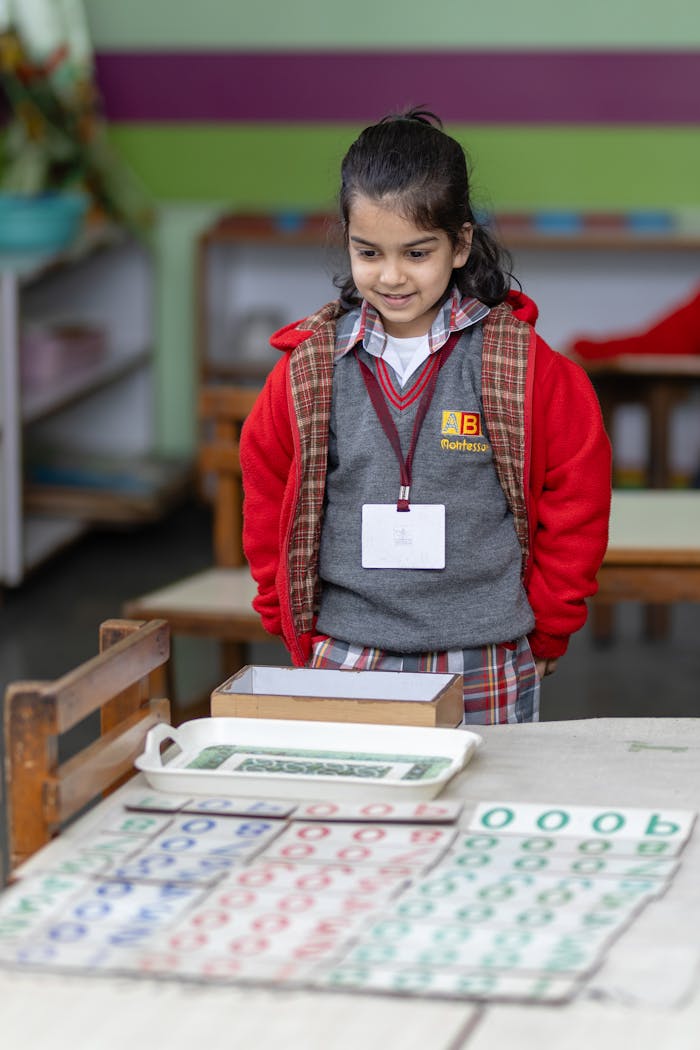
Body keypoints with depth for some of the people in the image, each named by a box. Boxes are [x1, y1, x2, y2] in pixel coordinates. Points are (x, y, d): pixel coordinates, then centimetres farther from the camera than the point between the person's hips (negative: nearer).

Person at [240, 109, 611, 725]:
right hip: (347, 665, 2)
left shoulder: (521, 363, -4)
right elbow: (267, 498, 12)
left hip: (487, 677, -1)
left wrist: (545, 631, 5)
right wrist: (296, 627, 10)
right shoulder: (309, 366, 1)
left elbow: (576, 495, 3)